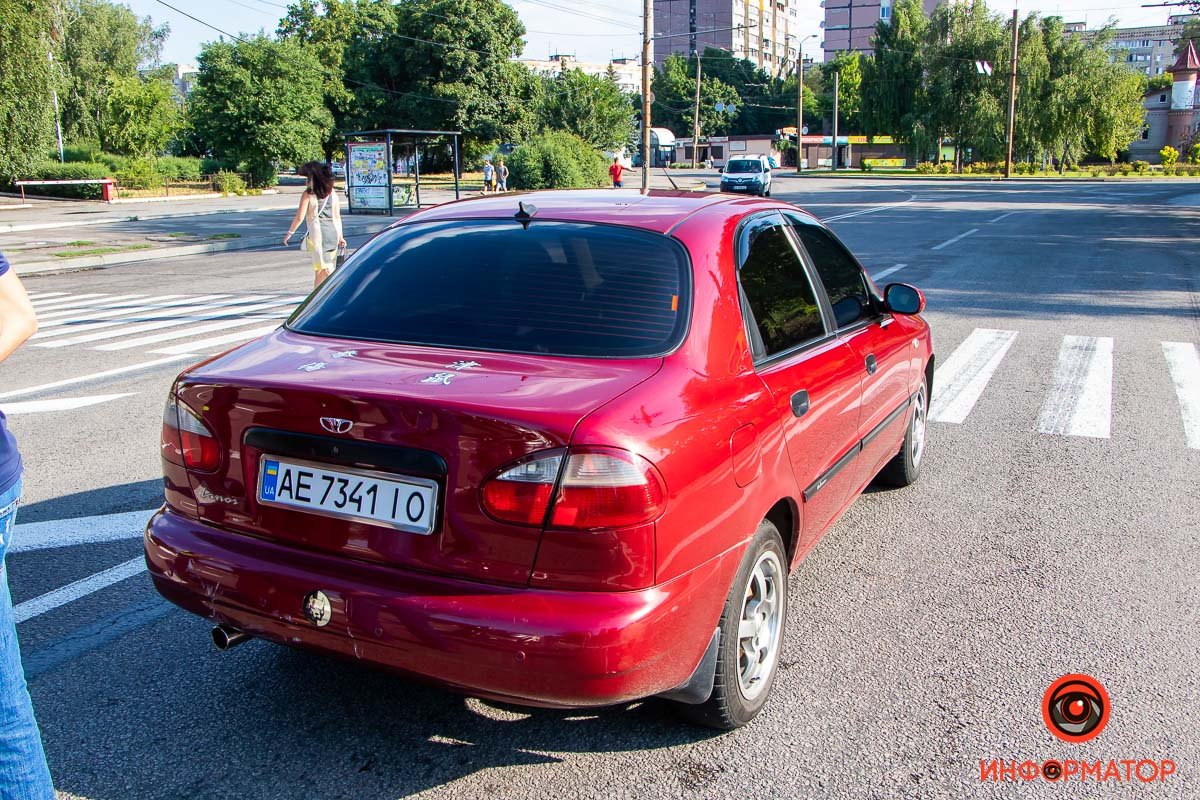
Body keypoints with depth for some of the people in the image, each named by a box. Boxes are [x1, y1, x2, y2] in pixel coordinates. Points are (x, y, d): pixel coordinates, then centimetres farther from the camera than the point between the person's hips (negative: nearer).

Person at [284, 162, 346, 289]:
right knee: (319, 269, 15)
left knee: (325, 269, -6)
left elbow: (299, 217, -7)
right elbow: (337, 217, 12)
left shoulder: (308, 194, -5)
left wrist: (290, 233, 5)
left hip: (316, 233, -5)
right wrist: (340, 236, 19)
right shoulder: (332, 193, 9)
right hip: (333, 232, 5)